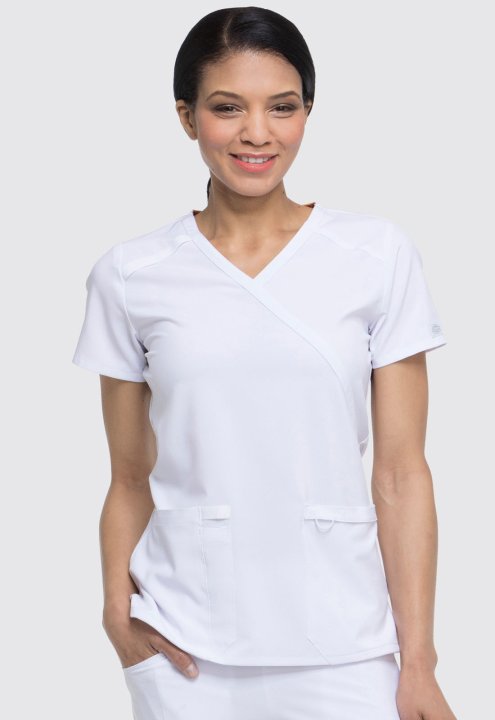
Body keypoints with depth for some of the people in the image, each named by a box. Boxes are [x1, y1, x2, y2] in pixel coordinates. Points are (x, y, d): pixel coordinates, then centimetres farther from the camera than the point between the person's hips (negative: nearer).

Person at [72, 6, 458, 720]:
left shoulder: (379, 255, -1)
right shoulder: (130, 276, 2)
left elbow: (401, 473, -2)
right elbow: (130, 479, 7)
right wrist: (118, 608, -8)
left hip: (340, 648, -1)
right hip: (186, 651, 1)